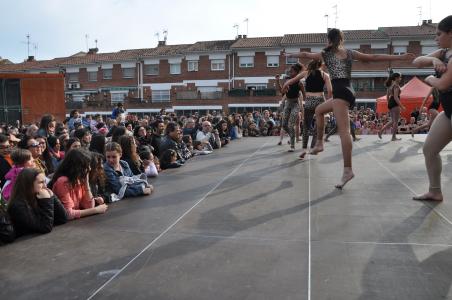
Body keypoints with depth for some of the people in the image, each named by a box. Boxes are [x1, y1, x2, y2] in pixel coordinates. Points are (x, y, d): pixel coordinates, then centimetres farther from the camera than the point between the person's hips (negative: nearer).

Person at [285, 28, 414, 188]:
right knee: (319, 110, 28)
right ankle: (319, 143, 28)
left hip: (341, 92, -7)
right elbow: (375, 57, 14)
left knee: (343, 131, -18)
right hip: (348, 93, 7)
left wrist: (290, 55, 41)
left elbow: (305, 54, 23)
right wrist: (400, 57, 16)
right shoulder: (350, 53, 18)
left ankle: (348, 170, -27)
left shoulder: (325, 54, 9)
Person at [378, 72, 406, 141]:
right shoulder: (396, 85, -13)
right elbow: (396, 97, -20)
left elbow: (387, 96, 19)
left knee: (393, 121, 16)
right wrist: (401, 106, -19)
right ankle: (394, 137, 6)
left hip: (390, 103, 9)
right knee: (396, 121, 0)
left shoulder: (390, 85, 15)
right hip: (395, 103, -9)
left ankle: (381, 131, 8)